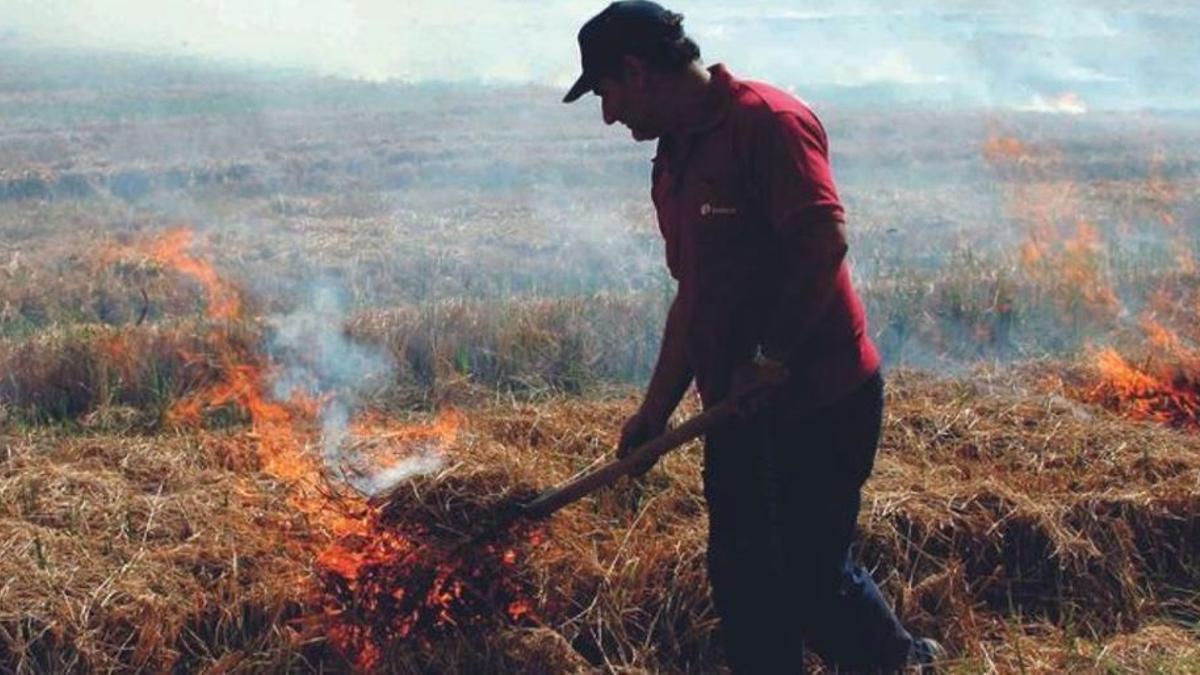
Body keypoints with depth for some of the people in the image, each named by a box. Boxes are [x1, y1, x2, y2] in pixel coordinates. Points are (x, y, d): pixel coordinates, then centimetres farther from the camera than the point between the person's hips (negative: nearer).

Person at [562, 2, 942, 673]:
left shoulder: (768, 121, -13)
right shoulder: (674, 162, 15)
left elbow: (826, 239, -24)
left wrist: (772, 360, -22)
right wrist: (656, 411, 17)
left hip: (819, 401, -9)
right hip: (736, 411, 9)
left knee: (813, 582, -4)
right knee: (744, 583, 11)